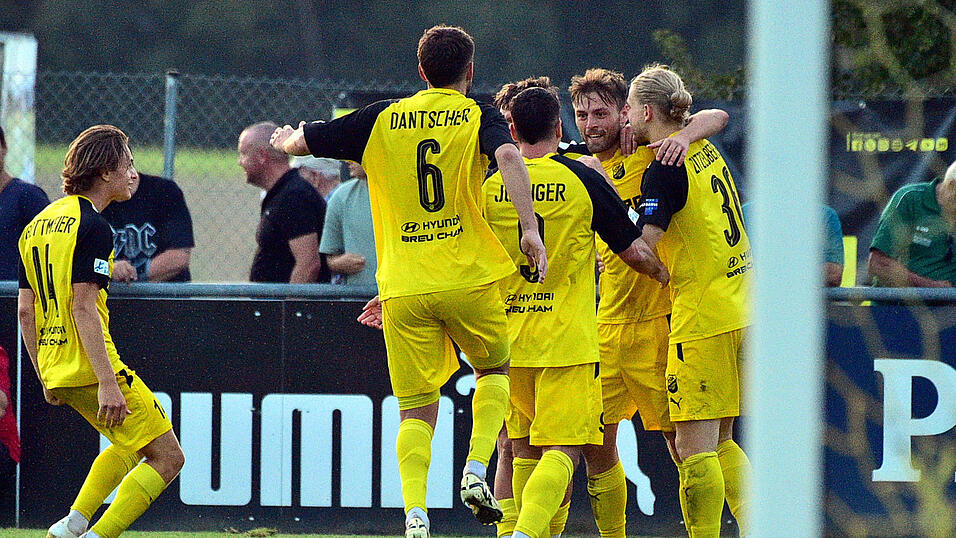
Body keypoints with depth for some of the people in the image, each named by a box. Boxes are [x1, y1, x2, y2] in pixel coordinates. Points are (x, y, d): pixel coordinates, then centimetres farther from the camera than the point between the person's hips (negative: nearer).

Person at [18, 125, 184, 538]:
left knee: (131, 445, 26)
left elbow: (25, 310, 15)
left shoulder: (37, 225, 14)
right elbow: (83, 308, -21)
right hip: (91, 366, -9)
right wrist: (107, 383, -23)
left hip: (56, 372, 9)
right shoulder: (91, 226, -12)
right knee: (166, 456, -3)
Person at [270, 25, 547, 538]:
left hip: (403, 289, 1)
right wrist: (530, 228, -27)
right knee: (494, 369, 25)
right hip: (469, 279, -1)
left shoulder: (381, 119, 8)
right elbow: (508, 156, -19)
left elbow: (302, 142, 14)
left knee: (417, 410, 4)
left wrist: (287, 138, 38)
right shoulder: (480, 117, 2)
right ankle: (476, 471, 4)